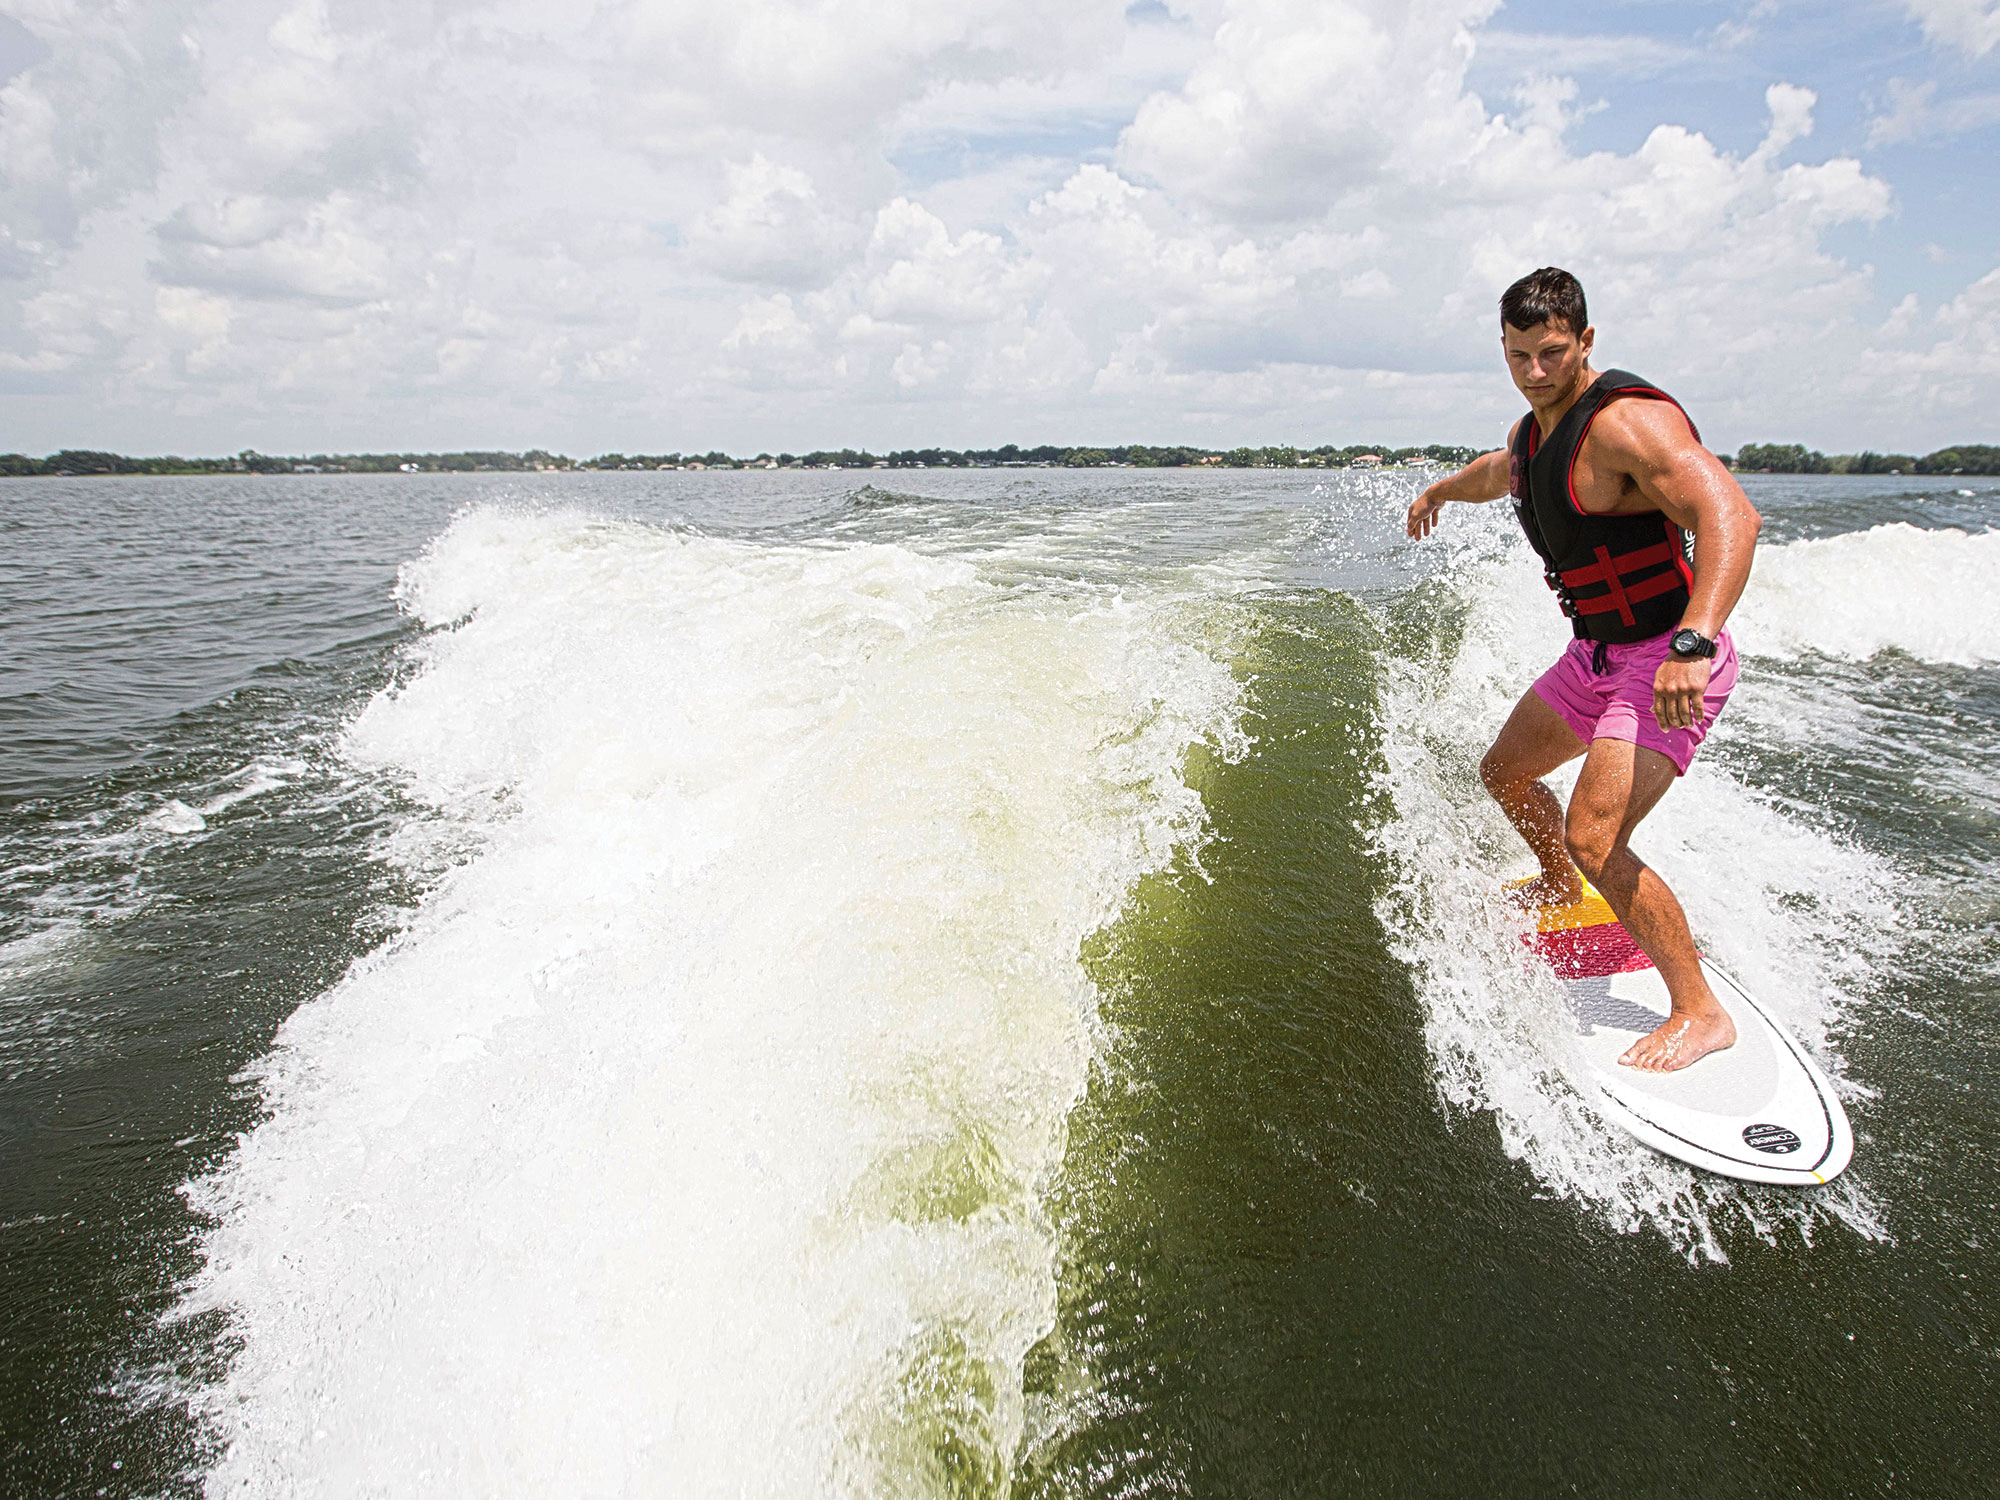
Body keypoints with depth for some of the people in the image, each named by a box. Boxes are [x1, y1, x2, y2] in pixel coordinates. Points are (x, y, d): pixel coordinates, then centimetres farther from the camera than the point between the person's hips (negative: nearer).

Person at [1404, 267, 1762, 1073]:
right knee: (1504, 774, 22)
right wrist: (1442, 489, 52)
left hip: (1668, 662, -9)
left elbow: (1731, 517, -37)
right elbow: (1498, 471, 32)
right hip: (1597, 653, 9)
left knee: (1594, 839, -21)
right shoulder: (1534, 430, 6)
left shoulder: (1628, 420, -23)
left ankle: (1700, 1012, -4)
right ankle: (1559, 887, 50)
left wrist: (1693, 644, -50)